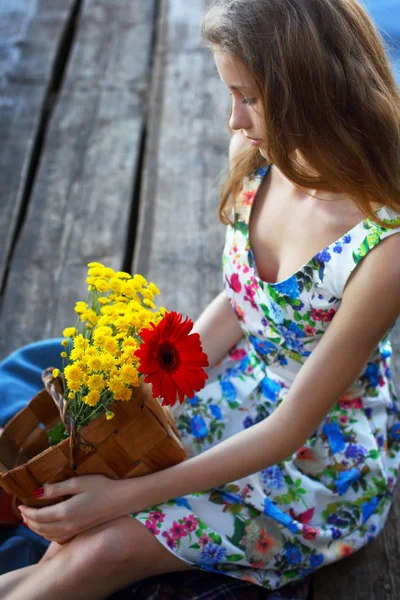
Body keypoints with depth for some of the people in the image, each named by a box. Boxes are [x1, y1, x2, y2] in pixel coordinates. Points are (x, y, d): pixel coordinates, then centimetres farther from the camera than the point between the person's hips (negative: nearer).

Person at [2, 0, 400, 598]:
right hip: (242, 385, 5)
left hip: (325, 459, -5)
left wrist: (125, 495, -24)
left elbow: (291, 429, -24)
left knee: (105, 546, -14)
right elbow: (237, 306, 2)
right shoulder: (256, 156, -13)